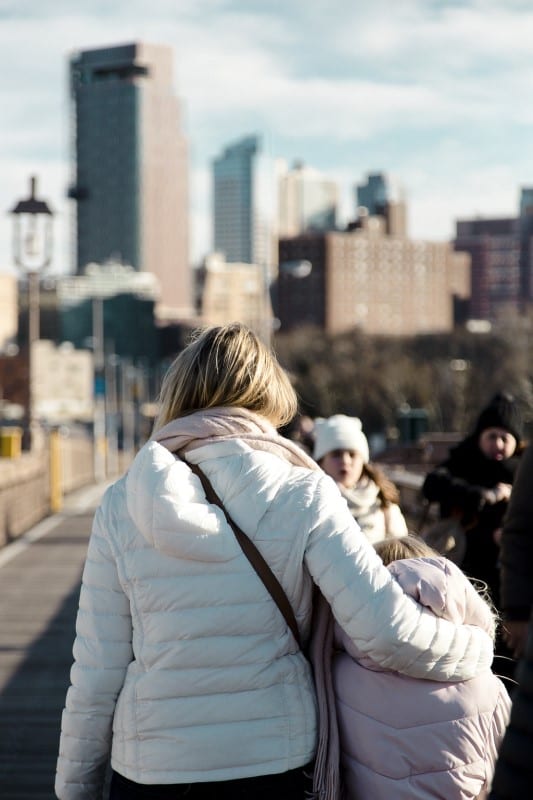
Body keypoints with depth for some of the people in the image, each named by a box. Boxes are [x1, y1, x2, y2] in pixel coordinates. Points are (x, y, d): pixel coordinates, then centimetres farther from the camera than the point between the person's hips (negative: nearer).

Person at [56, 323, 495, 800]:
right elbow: (389, 632, -15)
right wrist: (479, 650, 3)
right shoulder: (302, 495, -7)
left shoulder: (122, 504, -2)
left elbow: (96, 672, -1)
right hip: (274, 761, -1)